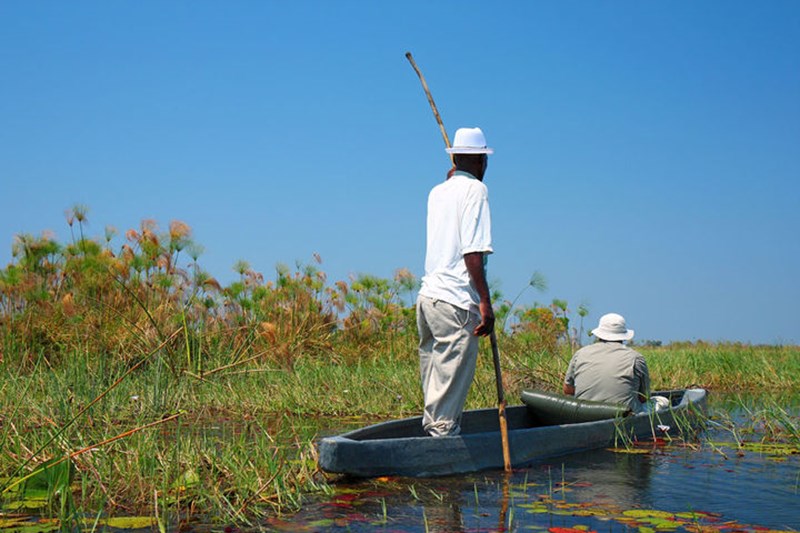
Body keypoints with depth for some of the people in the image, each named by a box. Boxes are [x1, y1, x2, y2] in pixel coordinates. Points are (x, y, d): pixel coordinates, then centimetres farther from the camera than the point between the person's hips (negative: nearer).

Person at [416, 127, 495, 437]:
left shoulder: (437, 192, 16)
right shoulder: (475, 189, -6)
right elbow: (473, 252, -16)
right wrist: (485, 303, -16)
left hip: (428, 294, 8)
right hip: (456, 301, -8)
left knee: (435, 374, 14)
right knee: (453, 379, -5)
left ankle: (433, 428, 19)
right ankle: (444, 432, -4)